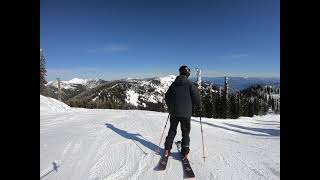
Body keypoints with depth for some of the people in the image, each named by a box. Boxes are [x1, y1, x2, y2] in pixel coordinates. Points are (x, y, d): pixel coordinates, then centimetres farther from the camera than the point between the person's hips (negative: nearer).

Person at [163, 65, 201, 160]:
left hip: (174, 113, 3)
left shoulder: (174, 84, 4)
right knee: (185, 133, 11)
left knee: (172, 130, 18)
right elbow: (196, 98, -11)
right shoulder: (190, 84, -8)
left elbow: (167, 97, 9)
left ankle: (167, 150, 20)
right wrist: (198, 104, 13)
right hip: (185, 113, -3)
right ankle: (185, 153, 12)